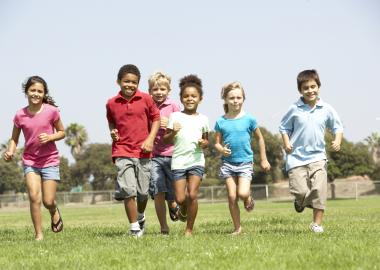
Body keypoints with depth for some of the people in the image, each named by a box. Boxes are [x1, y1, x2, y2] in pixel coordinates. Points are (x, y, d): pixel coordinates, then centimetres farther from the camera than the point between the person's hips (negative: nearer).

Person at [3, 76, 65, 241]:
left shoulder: (51, 111, -9)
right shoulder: (20, 115, -5)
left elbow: (61, 132, 4)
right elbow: (14, 139, 7)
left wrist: (49, 137, -16)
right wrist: (10, 152, -13)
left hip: (50, 160, -1)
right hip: (30, 161, 1)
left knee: (48, 201, -2)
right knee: (34, 197, -15)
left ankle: (55, 212, 36)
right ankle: (38, 234, -3)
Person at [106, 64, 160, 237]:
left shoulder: (146, 99, -2)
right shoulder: (111, 103, 2)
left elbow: (156, 118, 7)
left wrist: (150, 140, -5)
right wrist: (112, 131, 0)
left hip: (143, 151, 1)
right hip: (122, 151, 0)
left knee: (143, 192, 8)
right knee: (128, 191, -12)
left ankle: (141, 217, 38)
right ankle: (134, 228, -3)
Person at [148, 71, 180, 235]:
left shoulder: (173, 106, 2)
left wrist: (169, 125, -14)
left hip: (171, 155, 0)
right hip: (153, 156, 0)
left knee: (173, 194, 6)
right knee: (158, 192, -9)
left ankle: (172, 206, 42)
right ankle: (164, 227, 0)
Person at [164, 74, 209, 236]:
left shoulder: (203, 119, 10)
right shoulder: (175, 116, 4)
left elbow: (206, 140, 18)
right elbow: (166, 140, 5)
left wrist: (204, 143, -4)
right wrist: (173, 132, -16)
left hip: (197, 161, 1)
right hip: (178, 161, 0)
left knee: (192, 194, -12)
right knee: (180, 198, -5)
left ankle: (189, 229, 1)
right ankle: (183, 209, 32)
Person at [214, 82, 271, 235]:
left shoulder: (249, 119, -2)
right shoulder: (221, 122, 0)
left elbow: (260, 139, 9)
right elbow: (217, 143, 7)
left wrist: (264, 160, 12)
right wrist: (221, 149, -16)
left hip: (245, 161, -2)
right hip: (228, 163, 2)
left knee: (243, 193, -19)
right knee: (232, 197, -1)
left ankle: (248, 197, 18)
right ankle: (237, 228, 11)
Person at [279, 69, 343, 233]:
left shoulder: (326, 109, 2)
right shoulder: (294, 109, -2)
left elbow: (337, 127, 12)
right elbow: (284, 127, 9)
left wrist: (337, 141, -6)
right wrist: (286, 143, -7)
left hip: (317, 156, 1)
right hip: (297, 156, -1)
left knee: (319, 190, -11)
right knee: (300, 191, -8)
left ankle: (317, 223, 1)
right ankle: (301, 202, 30)